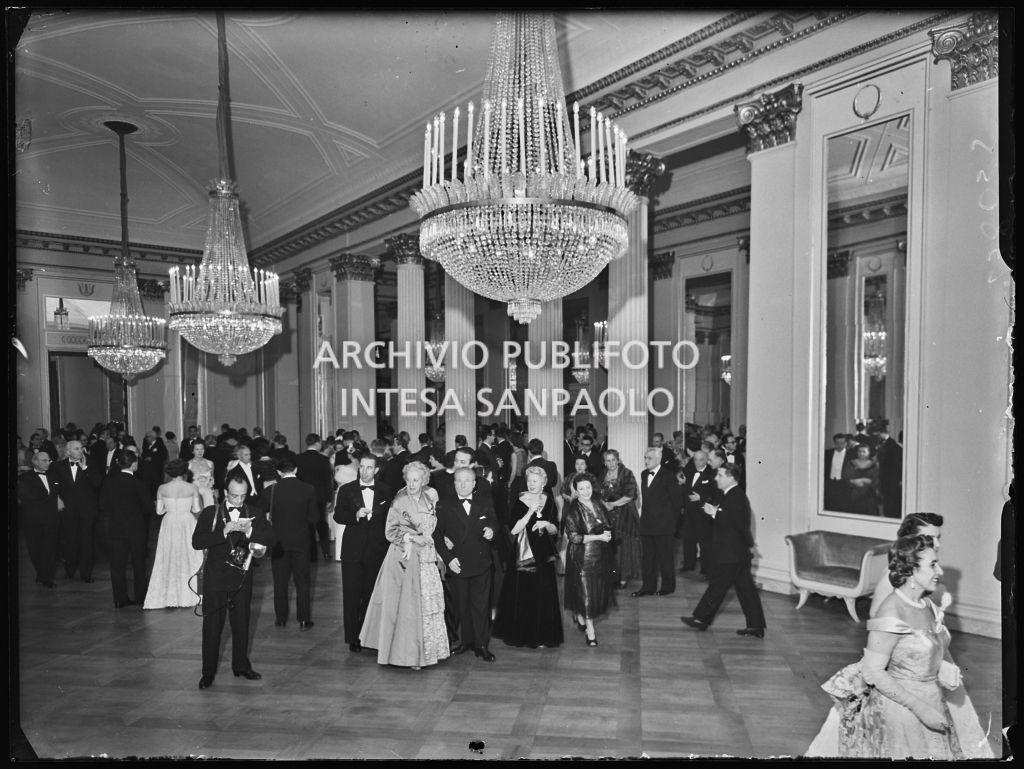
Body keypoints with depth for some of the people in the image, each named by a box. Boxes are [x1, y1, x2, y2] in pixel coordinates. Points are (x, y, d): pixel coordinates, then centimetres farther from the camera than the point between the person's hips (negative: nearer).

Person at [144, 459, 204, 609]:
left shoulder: (162, 488, -3)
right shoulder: (192, 488, -7)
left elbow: (159, 511, 0)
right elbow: (197, 509, -4)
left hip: (169, 525, 1)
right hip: (187, 524, -1)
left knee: (169, 559, 10)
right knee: (189, 558, 10)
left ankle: (170, 598, 10)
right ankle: (188, 595, 14)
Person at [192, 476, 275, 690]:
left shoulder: (255, 513, 2)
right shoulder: (210, 513, -3)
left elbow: (270, 538, -8)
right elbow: (197, 542, -14)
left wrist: (249, 531, -24)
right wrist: (224, 532, -25)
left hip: (242, 576, 2)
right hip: (215, 576, -2)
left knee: (241, 623, 12)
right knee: (212, 625, 3)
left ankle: (241, 666, 28)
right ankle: (208, 672, 17)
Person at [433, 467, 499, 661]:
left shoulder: (485, 502, 5)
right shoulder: (444, 506, 0)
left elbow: (494, 522, 16)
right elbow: (437, 535, -2)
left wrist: (491, 530, -9)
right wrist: (448, 557, -12)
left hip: (481, 563, 0)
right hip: (457, 564, 0)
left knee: (481, 605, 4)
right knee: (461, 606, 10)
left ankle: (482, 645, 14)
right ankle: (465, 641, 25)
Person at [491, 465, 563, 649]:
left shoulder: (549, 502, 5)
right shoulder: (520, 502, -5)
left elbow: (555, 531, 9)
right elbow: (514, 530, -13)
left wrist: (546, 524, -12)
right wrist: (530, 512, -19)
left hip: (543, 556, 3)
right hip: (523, 555, -3)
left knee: (543, 597, 6)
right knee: (522, 596, 1)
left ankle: (541, 635, 20)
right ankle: (521, 634, 18)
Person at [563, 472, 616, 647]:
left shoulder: (597, 503, 5)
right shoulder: (572, 509, -14)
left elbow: (607, 525, 18)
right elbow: (573, 537, -18)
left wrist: (608, 532, -5)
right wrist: (599, 536, -19)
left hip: (600, 554, 6)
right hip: (581, 556, -6)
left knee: (599, 590, 12)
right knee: (585, 592, 0)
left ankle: (579, 615, 37)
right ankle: (590, 630, 14)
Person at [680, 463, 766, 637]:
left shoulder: (735, 497, -19)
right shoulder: (736, 495, 14)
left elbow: (737, 524, -26)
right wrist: (714, 512, 4)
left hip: (730, 554, -10)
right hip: (740, 552, 10)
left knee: (717, 586, 2)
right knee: (745, 588, 12)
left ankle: (701, 619, 13)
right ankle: (756, 626, 16)